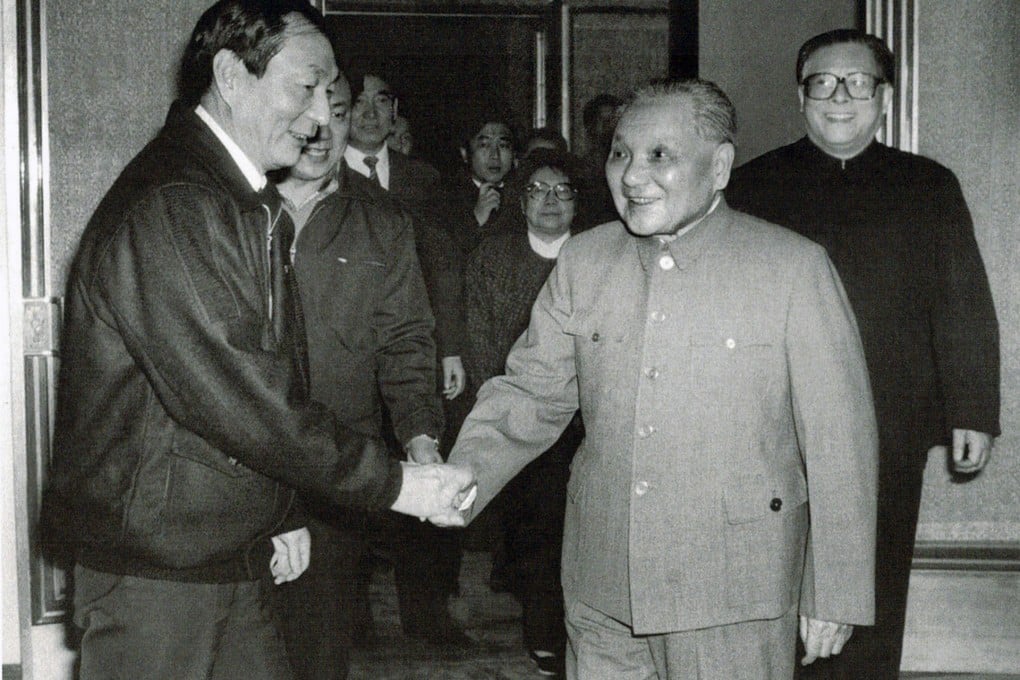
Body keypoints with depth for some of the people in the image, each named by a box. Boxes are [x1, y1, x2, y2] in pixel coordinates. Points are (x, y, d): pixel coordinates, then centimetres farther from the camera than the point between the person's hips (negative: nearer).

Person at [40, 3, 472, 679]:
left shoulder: (251, 203, 13)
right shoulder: (164, 210, -21)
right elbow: (232, 396, -26)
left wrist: (279, 514, 16)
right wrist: (394, 483, -19)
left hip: (234, 557, 9)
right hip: (155, 568, -9)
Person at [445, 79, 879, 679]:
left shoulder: (794, 267, -7)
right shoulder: (583, 260, 6)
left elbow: (840, 445, -6)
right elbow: (530, 394, 9)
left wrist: (835, 598, -6)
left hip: (734, 594, -3)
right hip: (600, 590, 4)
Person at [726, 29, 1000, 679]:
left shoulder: (928, 187, 10)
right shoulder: (753, 186, 8)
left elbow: (963, 309, 8)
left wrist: (973, 413, 2)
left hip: (891, 434, 1)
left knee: (875, 599, 7)